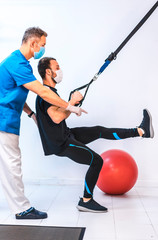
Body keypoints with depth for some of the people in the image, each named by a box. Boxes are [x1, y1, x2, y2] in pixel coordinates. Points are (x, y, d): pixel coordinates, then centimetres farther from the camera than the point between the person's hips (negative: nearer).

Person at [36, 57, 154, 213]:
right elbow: (56, 118, -35)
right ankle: (86, 201, 6)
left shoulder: (49, 91, 14)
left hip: (65, 135, 10)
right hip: (60, 143, -10)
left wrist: (72, 106, 7)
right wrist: (72, 101, -21)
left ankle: (141, 131, 17)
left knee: (99, 131, 11)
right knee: (96, 161, -8)